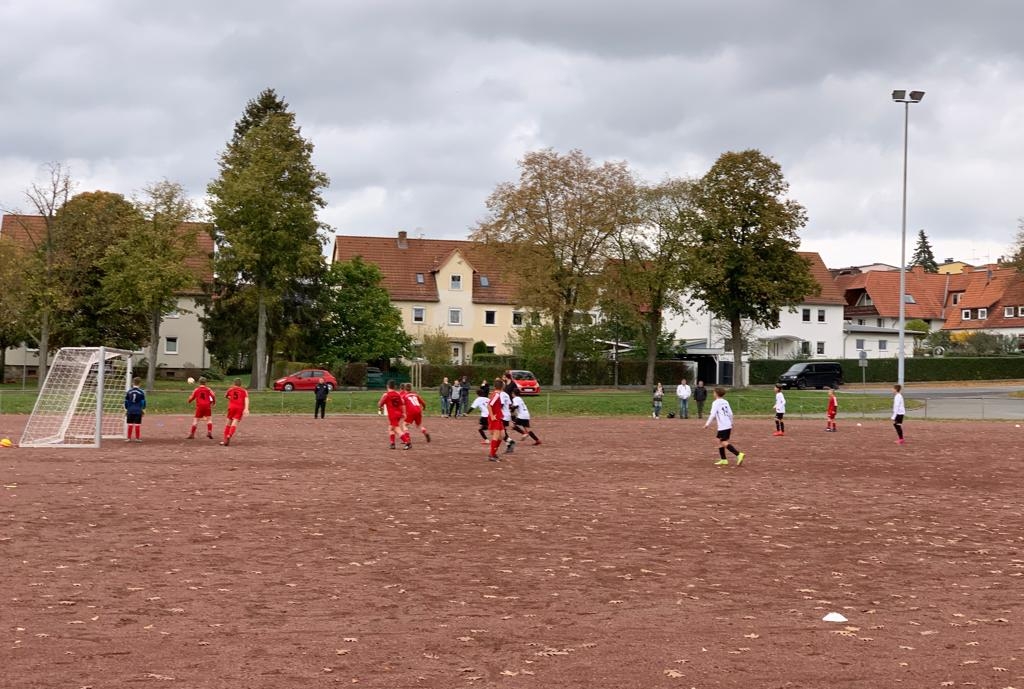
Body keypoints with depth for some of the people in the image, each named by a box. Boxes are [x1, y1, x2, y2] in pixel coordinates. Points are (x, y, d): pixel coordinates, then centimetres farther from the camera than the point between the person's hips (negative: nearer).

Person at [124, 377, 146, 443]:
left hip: (130, 410, 2)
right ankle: (137, 438, 3)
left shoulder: (129, 391, 2)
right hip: (138, 410, -2)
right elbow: (143, 401, 1)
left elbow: (126, 401, 6)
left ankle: (129, 438, 7)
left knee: (130, 424, 5)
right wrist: (143, 410, 11)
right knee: (137, 424, 1)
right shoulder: (141, 391, -3)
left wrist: (126, 409, 15)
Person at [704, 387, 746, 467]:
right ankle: (723, 460, 18)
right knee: (720, 442, 17)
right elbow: (730, 413, 13)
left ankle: (739, 454, -25)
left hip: (723, 427, -9)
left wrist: (708, 424, -11)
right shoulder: (725, 402, 14)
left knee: (725, 443, -11)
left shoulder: (715, 403, -8)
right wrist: (731, 423, 25)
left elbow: (713, 414, -16)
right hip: (728, 425, 9)